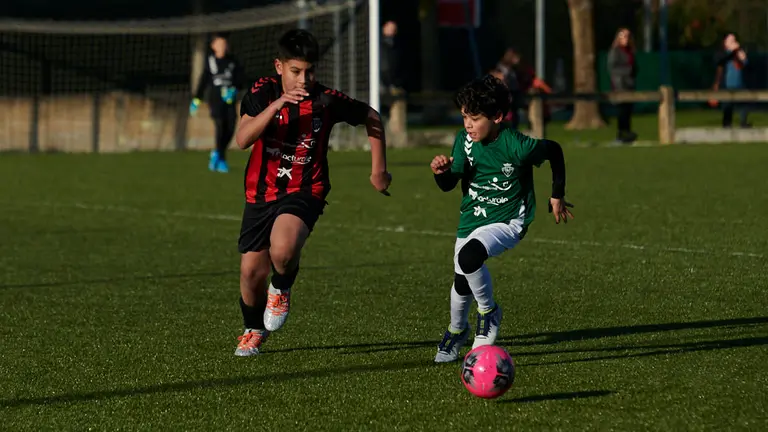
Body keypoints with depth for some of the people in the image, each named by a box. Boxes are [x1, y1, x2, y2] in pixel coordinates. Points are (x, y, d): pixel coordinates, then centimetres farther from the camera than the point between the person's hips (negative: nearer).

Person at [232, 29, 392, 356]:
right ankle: (254, 331, 36)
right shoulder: (263, 92, -9)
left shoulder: (326, 100, -11)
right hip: (261, 192, 3)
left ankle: (281, 289, 5)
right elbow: (243, 139, -23)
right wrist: (278, 104, -34)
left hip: (304, 193, -3)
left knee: (282, 251, -32)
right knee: (251, 271, 5)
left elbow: (371, 117, 5)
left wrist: (379, 170, 7)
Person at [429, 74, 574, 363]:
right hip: (471, 220, 6)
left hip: (508, 222, -6)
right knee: (462, 283, 14)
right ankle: (456, 331, 47)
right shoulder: (464, 141, -8)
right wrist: (440, 172, -31)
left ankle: (489, 314, -7)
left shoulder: (516, 146, -22)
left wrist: (557, 196, 6)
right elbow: (448, 185, -7)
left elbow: (554, 151, -4)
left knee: (469, 256, -33)